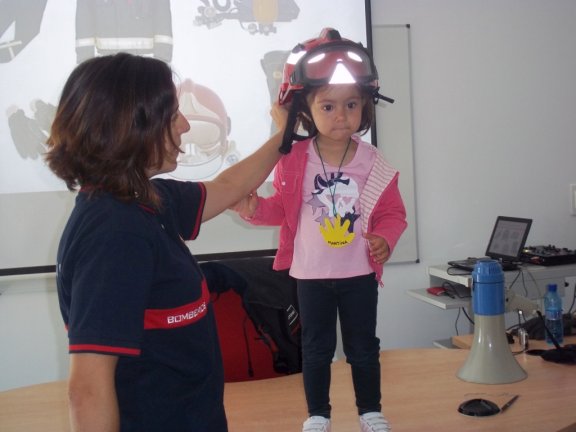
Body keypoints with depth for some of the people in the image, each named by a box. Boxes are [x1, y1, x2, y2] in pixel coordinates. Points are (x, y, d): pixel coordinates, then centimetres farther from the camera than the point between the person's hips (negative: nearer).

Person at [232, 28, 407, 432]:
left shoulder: (373, 163, -9)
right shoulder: (294, 160, -9)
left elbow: (392, 213, -1)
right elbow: (283, 207, 2)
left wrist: (385, 238, -20)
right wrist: (255, 208, -17)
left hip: (359, 273, 0)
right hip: (312, 274, 0)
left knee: (364, 346, 14)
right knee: (316, 347, 14)